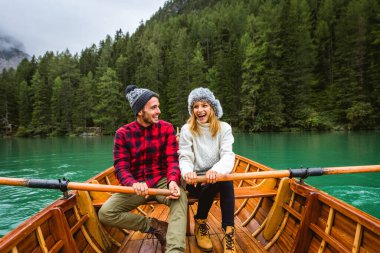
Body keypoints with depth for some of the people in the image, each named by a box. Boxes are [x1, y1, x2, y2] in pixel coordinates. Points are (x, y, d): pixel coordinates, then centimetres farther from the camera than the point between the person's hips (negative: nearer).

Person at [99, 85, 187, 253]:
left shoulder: (166, 128, -4)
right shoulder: (123, 133, -4)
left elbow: (172, 160, -9)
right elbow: (121, 167, -9)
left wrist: (172, 181, -31)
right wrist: (133, 184, -32)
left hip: (162, 182, -1)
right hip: (136, 185, 2)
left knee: (180, 197, -33)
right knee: (105, 213, -17)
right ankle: (157, 227, -8)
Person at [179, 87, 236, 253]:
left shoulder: (224, 128, -1)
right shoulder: (187, 129, -2)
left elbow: (228, 156, -14)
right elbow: (185, 158, -8)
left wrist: (216, 170, -38)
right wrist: (187, 171, -34)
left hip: (217, 177, 1)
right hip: (195, 180, 0)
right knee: (212, 185, -32)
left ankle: (228, 231, -24)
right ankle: (200, 224, -4)